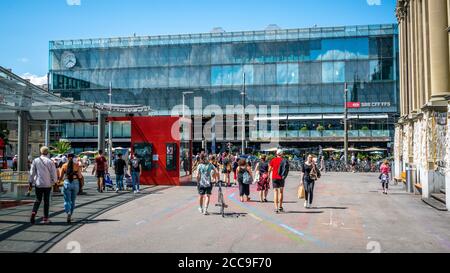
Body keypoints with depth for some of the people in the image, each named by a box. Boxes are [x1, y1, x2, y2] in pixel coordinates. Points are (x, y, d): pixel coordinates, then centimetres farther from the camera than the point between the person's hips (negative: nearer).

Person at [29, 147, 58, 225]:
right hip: (47, 184, -1)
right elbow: (54, 174, -6)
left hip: (38, 184, 1)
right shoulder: (50, 162, -6)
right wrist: (54, 181, 10)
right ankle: (45, 218, 10)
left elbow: (32, 173, 1)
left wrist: (32, 181, 12)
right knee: (46, 201, 7)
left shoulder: (35, 161, -1)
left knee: (38, 200, 13)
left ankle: (33, 213, -12)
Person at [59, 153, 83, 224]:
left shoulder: (64, 166, 0)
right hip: (75, 183, 1)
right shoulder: (77, 165, -1)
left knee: (67, 200, 2)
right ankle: (70, 216, 21)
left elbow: (60, 177, 1)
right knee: (73, 201, 15)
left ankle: (68, 212, -23)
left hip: (67, 183, -1)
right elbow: (80, 176, -4)